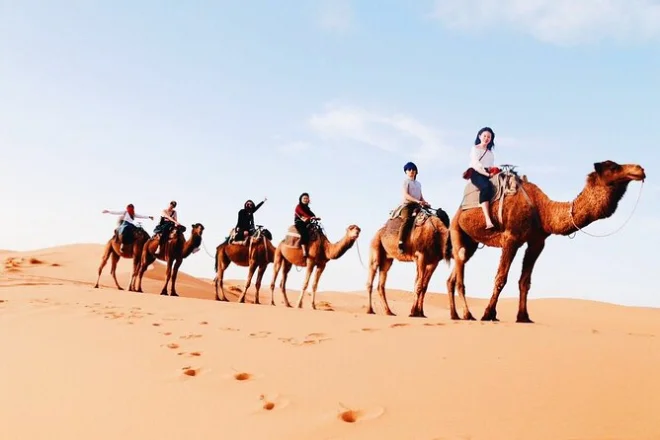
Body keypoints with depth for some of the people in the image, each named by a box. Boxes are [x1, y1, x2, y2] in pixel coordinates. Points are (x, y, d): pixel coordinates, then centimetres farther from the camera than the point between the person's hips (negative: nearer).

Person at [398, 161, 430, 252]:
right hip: (407, 205, -7)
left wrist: (425, 203, 0)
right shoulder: (406, 182, 5)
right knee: (407, 220, -30)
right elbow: (405, 195, -8)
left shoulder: (418, 183, 24)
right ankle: (401, 243, -36)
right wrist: (417, 200, -20)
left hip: (417, 206, 7)